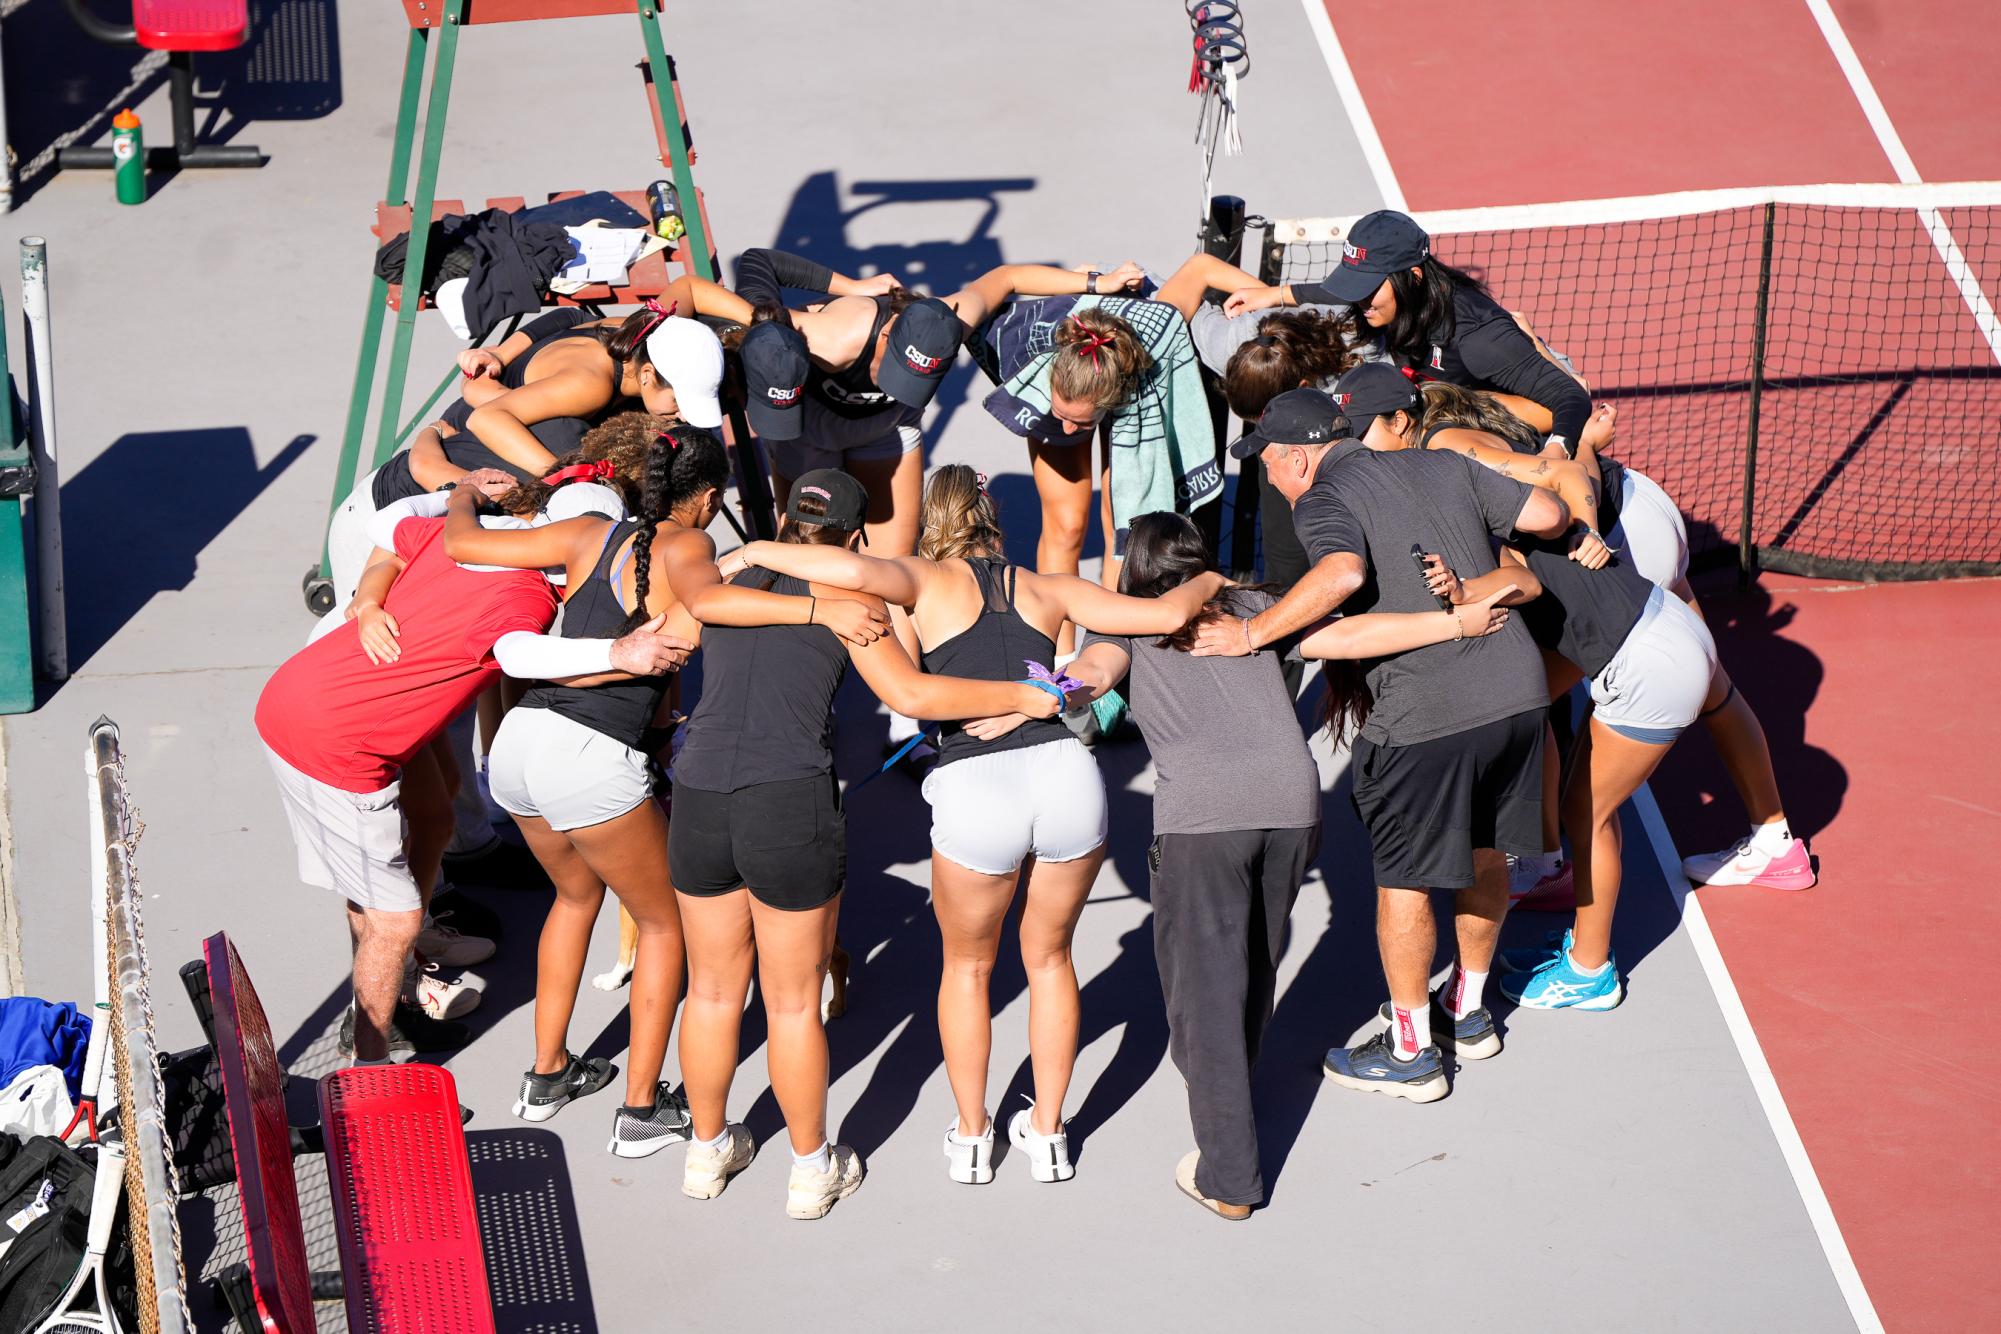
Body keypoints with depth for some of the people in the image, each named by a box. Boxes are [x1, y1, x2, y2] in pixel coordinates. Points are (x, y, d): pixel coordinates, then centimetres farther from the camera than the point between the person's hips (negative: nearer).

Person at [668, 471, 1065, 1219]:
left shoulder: (728, 581, 14)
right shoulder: (843, 595, 1)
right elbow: (911, 695, -7)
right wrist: (1024, 698, 1)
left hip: (699, 799, 4)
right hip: (792, 806, -4)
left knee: (713, 990, 20)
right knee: (793, 1002, 11)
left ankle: (708, 1153, 36)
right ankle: (812, 1171, 26)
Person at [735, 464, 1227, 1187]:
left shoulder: (928, 580, 11)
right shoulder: (1047, 590, 19)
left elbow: (857, 570, -11)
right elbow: (1166, 613, 15)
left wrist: (756, 552, 3)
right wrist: (1207, 581, 37)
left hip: (975, 790, -2)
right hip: (1067, 771, 2)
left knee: (967, 964, 24)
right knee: (1048, 956, 27)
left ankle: (970, 1139, 34)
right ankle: (1047, 1135, 33)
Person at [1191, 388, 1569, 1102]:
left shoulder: (1323, 500, -5)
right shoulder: (1443, 466, 13)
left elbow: (1344, 573, -27)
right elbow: (1550, 515, 11)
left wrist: (1252, 632, -22)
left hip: (1425, 715, -6)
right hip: (1516, 689, 7)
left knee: (1403, 880, 9)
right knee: (1484, 856, 23)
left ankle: (1411, 1052, 20)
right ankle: (1468, 1012, 39)